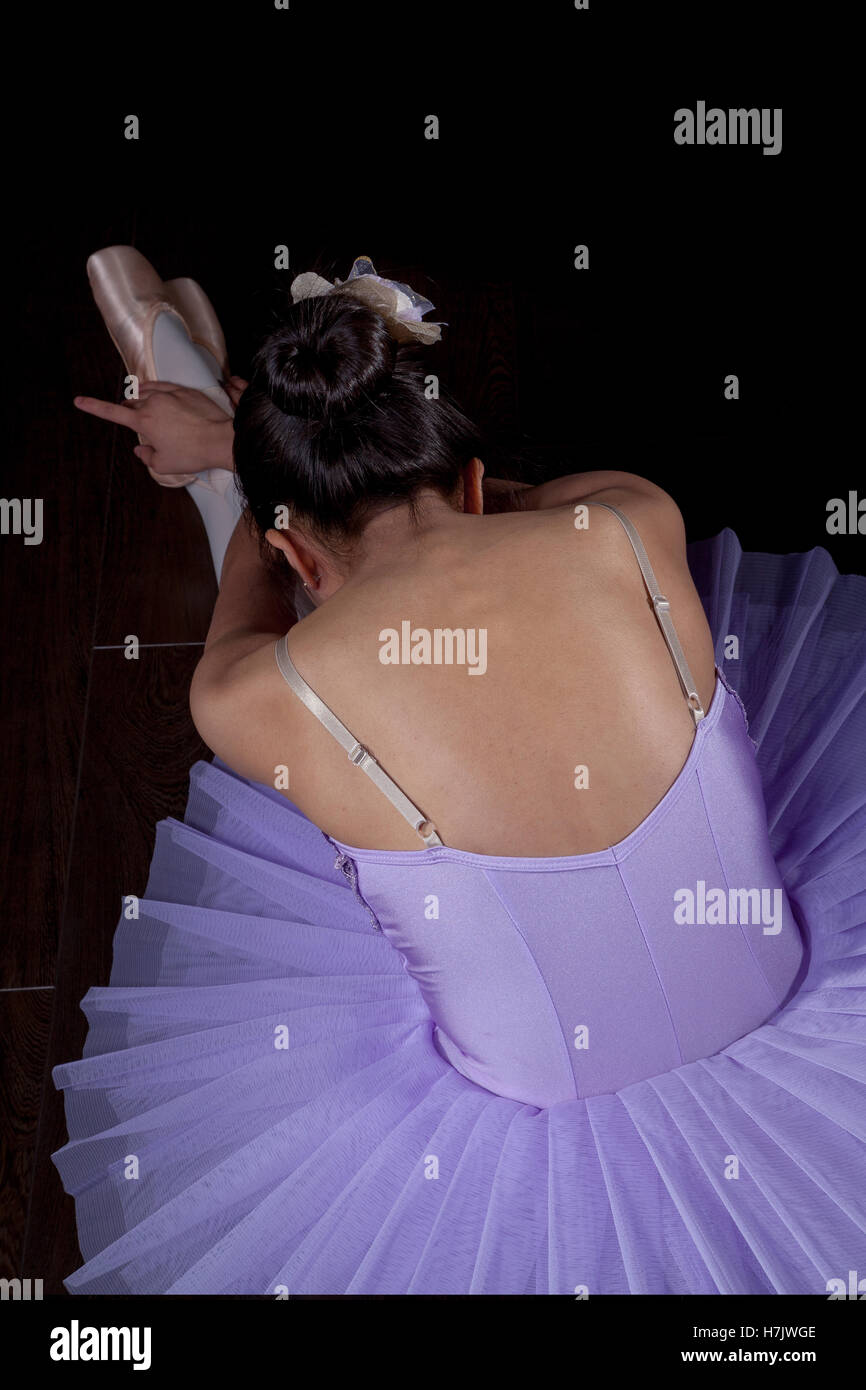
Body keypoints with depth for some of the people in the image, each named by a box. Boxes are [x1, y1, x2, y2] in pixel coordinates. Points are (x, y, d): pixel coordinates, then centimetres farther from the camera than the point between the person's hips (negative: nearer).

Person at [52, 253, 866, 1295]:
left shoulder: (247, 703, -23)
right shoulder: (638, 521, -18)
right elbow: (463, 504, 8)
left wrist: (259, 466, 27)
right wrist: (241, 447, 20)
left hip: (539, 1097, -1)